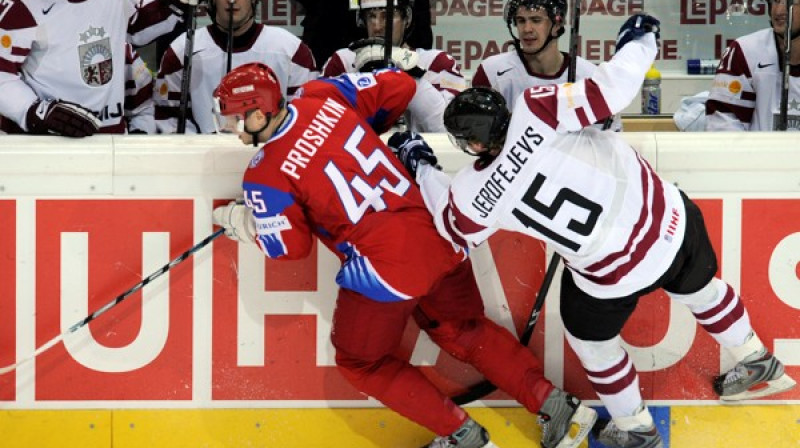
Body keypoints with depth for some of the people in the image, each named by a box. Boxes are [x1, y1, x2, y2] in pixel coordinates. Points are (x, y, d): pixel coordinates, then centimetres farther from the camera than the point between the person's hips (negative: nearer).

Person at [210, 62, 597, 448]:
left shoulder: (266, 177, -11)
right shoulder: (324, 96, 3)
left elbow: (291, 246, 0)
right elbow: (399, 86, 12)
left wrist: (242, 224, 17)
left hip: (387, 270, -7)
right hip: (440, 241, 7)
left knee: (362, 363, 18)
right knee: (463, 331, 28)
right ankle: (556, 407, 25)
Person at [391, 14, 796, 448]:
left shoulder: (475, 194, -15)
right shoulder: (535, 110, -21)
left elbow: (456, 228, 9)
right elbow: (613, 90, -22)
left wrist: (421, 167, 22)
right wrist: (638, 41, -4)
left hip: (619, 273, -2)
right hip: (670, 219, 3)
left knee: (589, 332, 29)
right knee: (700, 289, 33)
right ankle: (759, 365, 55)